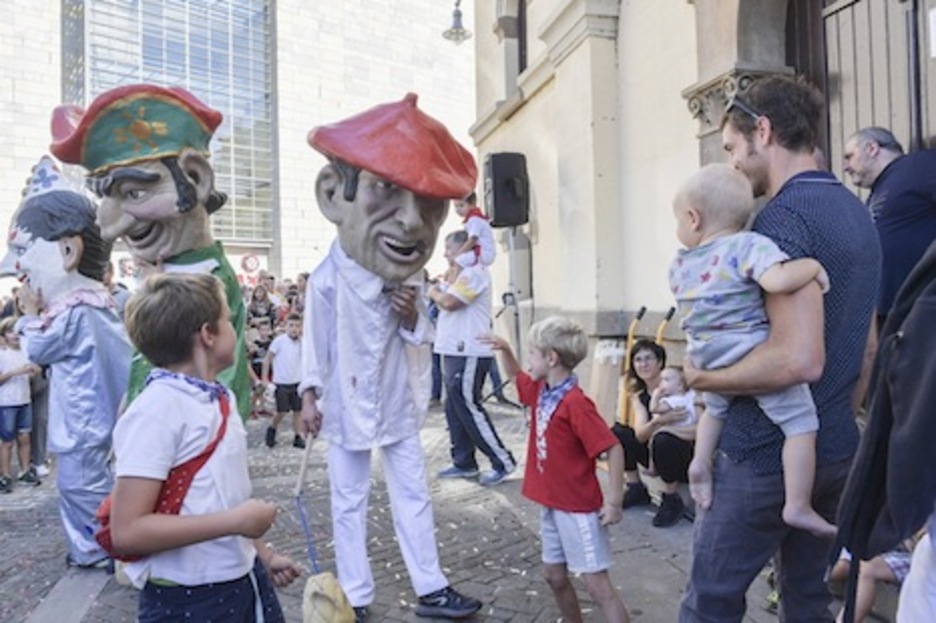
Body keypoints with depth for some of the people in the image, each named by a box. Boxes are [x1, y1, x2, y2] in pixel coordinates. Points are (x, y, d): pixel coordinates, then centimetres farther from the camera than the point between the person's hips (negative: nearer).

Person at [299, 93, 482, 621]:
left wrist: (414, 320, -18)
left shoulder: (407, 282, -7)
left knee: (414, 495, 12)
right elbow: (316, 340, -7)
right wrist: (310, 394, -4)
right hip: (348, 406, -4)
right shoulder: (327, 280, -20)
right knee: (350, 504, 10)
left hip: (399, 405, 4)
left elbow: (423, 341, 3)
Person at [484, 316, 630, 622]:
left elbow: (613, 449, -23)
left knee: (596, 583, -3)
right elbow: (516, 375, 23)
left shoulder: (575, 402, -24)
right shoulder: (541, 391, 3)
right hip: (551, 503, 9)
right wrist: (504, 349, 4)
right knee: (553, 574, 19)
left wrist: (613, 502, -22)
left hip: (579, 508, -9)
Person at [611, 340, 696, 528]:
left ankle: (672, 500, -12)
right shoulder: (638, 395, 0)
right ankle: (636, 489, 3)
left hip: (689, 459, -5)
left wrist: (664, 427, -28)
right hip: (657, 455, 6)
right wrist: (657, 421, -36)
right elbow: (639, 435, -16)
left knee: (663, 440, -36)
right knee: (617, 432, -12)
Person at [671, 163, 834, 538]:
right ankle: (798, 507, 3)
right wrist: (812, 265, -12)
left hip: (709, 363, 6)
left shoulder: (679, 266, 6)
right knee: (800, 423, 3)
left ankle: (701, 458, 19)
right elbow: (779, 281, -30)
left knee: (716, 409, 34)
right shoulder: (748, 246, -14)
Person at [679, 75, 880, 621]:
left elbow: (799, 358, -29)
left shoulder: (783, 218, -19)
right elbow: (866, 344, 16)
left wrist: (705, 379, -15)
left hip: (766, 454, -9)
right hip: (835, 449, 9)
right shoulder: (856, 212, 11)